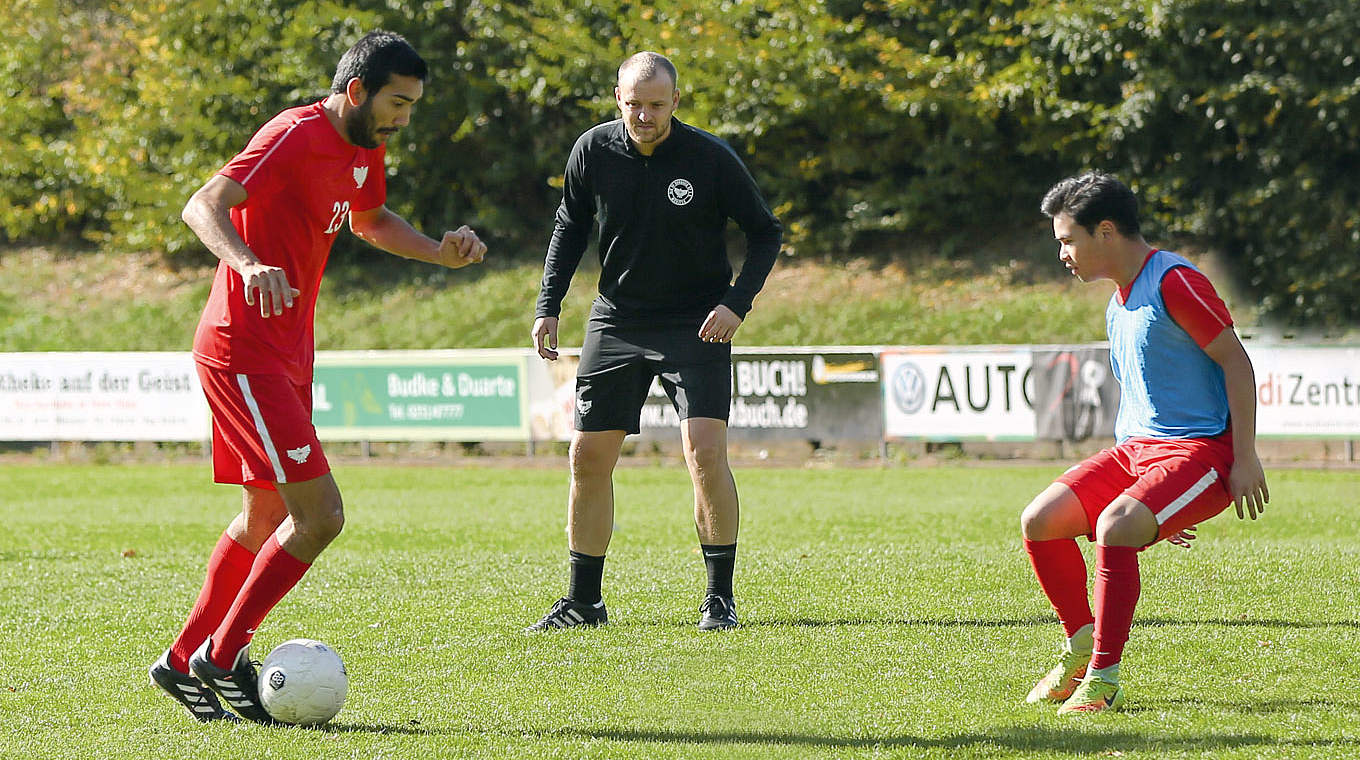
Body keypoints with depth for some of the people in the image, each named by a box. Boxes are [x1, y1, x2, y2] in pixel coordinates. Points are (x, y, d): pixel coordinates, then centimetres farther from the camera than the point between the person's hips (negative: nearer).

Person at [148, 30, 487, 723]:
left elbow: (369, 221, 32)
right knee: (320, 514, -14)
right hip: (243, 349, -10)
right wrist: (248, 264, -47)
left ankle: (184, 662, 27)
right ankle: (221, 659, -4)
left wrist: (439, 252, 14)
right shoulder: (296, 138, -18)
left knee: (267, 516, 18)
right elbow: (202, 207, -28)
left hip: (286, 353, 10)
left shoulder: (364, 148, 11)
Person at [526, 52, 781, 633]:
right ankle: (583, 601, 16)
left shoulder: (710, 158, -13)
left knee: (705, 452, -17)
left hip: (696, 325, -4)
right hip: (616, 323, 4)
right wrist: (548, 307, 4)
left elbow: (765, 232, -2)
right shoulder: (593, 152, -5)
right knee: (588, 458, 3)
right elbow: (570, 227, 12)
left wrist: (738, 302, -15)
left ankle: (720, 597, -5)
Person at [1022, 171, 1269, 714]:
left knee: (1114, 526, -32)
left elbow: (1236, 363, -14)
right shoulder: (1120, 302, 17)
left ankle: (1104, 679, -25)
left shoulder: (1174, 282, -13)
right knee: (1040, 521, -5)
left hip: (1200, 450, -9)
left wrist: (1245, 460, -17)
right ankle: (1083, 646, 11)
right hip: (1135, 448, 9)